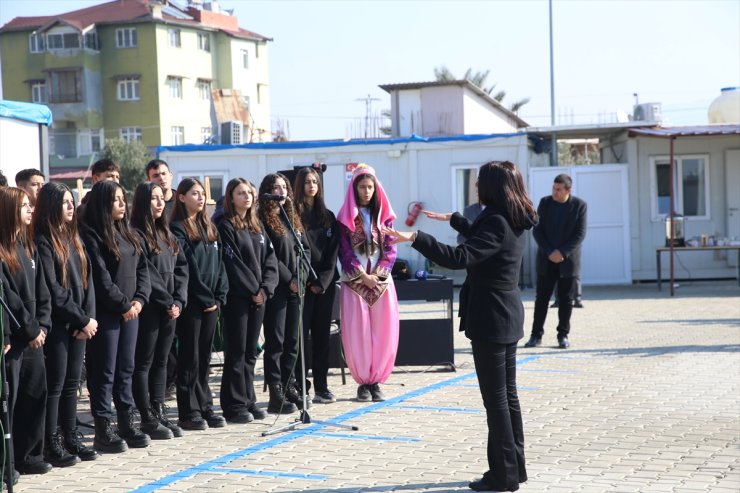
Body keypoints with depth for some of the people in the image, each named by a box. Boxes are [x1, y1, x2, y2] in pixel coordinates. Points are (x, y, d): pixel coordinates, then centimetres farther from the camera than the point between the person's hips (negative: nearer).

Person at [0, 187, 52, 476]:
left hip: (33, 337, 8)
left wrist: (42, 326, -1)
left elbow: (41, 291, 12)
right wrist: (30, 330, -11)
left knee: (35, 394, 11)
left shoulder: (28, 246, 14)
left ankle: (28, 456, 21)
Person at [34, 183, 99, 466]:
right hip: (57, 324, -7)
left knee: (72, 382, 12)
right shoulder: (43, 242, -10)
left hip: (79, 323, 7)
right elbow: (52, 290, -15)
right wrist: (82, 320, -12)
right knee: (55, 384, -2)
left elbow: (87, 280, 11)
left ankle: (71, 437, 19)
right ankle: (51, 445, 3)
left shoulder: (73, 238, 14)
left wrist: (89, 317, -3)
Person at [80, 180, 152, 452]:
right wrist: (123, 305, -12)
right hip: (106, 314, -7)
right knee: (105, 372, -3)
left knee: (126, 369, 12)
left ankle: (127, 424, 19)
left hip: (130, 311, 7)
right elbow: (100, 278, -15)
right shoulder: (91, 236, -10)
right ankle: (103, 431, 2)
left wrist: (139, 299, -4)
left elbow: (142, 268, 11)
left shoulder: (128, 233, 15)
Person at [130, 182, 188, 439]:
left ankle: (159, 413, 17)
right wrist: (168, 302, -11)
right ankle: (148, 419, 2)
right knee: (144, 363, 0)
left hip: (170, 309, 8)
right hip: (149, 309, -8)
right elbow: (146, 275, -14)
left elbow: (181, 268, 11)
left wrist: (178, 301, -2)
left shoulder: (166, 234, 16)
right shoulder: (136, 234, -9)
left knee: (161, 361, 11)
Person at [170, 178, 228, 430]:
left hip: (210, 303, 7)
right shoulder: (177, 229, -8)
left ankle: (205, 408, 17)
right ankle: (188, 413, 3)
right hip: (191, 302, -6)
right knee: (190, 357, -2)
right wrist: (205, 298, -13)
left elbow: (219, 264, 12)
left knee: (204, 357, 11)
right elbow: (184, 268, -14)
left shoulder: (209, 228, 15)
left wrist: (219, 297, 1)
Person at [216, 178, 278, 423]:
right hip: (236, 296, -6)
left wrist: (265, 288, -5)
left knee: (251, 352, 10)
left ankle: (248, 401, 16)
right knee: (236, 352, -4)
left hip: (258, 296, 6)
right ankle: (234, 405, 0)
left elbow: (270, 259, 10)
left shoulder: (257, 227, 15)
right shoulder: (225, 226, -6)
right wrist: (253, 289, -12)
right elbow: (232, 262, -12)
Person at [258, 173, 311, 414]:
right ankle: (276, 396, -3)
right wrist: (289, 280, -13)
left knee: (292, 340, 10)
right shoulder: (262, 220, -7)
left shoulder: (293, 218, 16)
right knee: (275, 341, -4)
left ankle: (289, 388, 18)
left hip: (295, 288, 7)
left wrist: (300, 277, -2)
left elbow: (305, 249, 13)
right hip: (276, 288, -7)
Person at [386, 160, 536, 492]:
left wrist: (415, 239, -35)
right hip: (508, 317, 10)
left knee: (495, 397, -4)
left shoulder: (497, 222, -20)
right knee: (508, 395, 15)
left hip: (489, 318, -10)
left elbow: (460, 257, -32)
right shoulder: (513, 222, 9)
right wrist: (452, 219, 42)